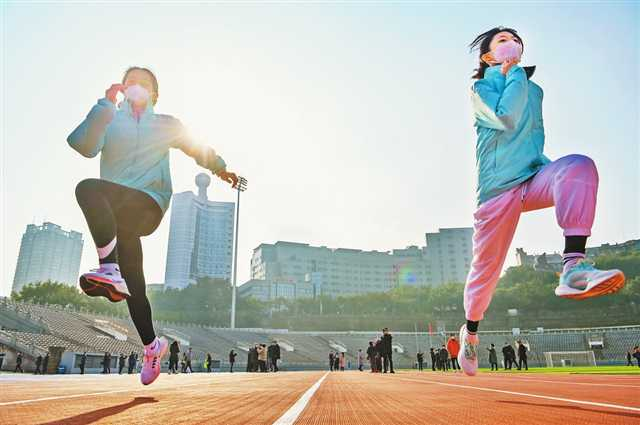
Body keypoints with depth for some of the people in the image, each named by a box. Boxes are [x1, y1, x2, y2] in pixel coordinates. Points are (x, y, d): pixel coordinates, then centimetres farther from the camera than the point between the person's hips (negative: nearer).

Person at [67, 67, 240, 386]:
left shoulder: (166, 125, 17)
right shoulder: (108, 120, 16)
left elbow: (198, 148, 29)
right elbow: (84, 146, -4)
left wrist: (219, 168, 17)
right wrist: (106, 105, -8)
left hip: (148, 204, -2)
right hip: (113, 210, 3)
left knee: (88, 188, -32)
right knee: (133, 283, -1)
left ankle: (110, 270, -34)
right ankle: (152, 346, 13)